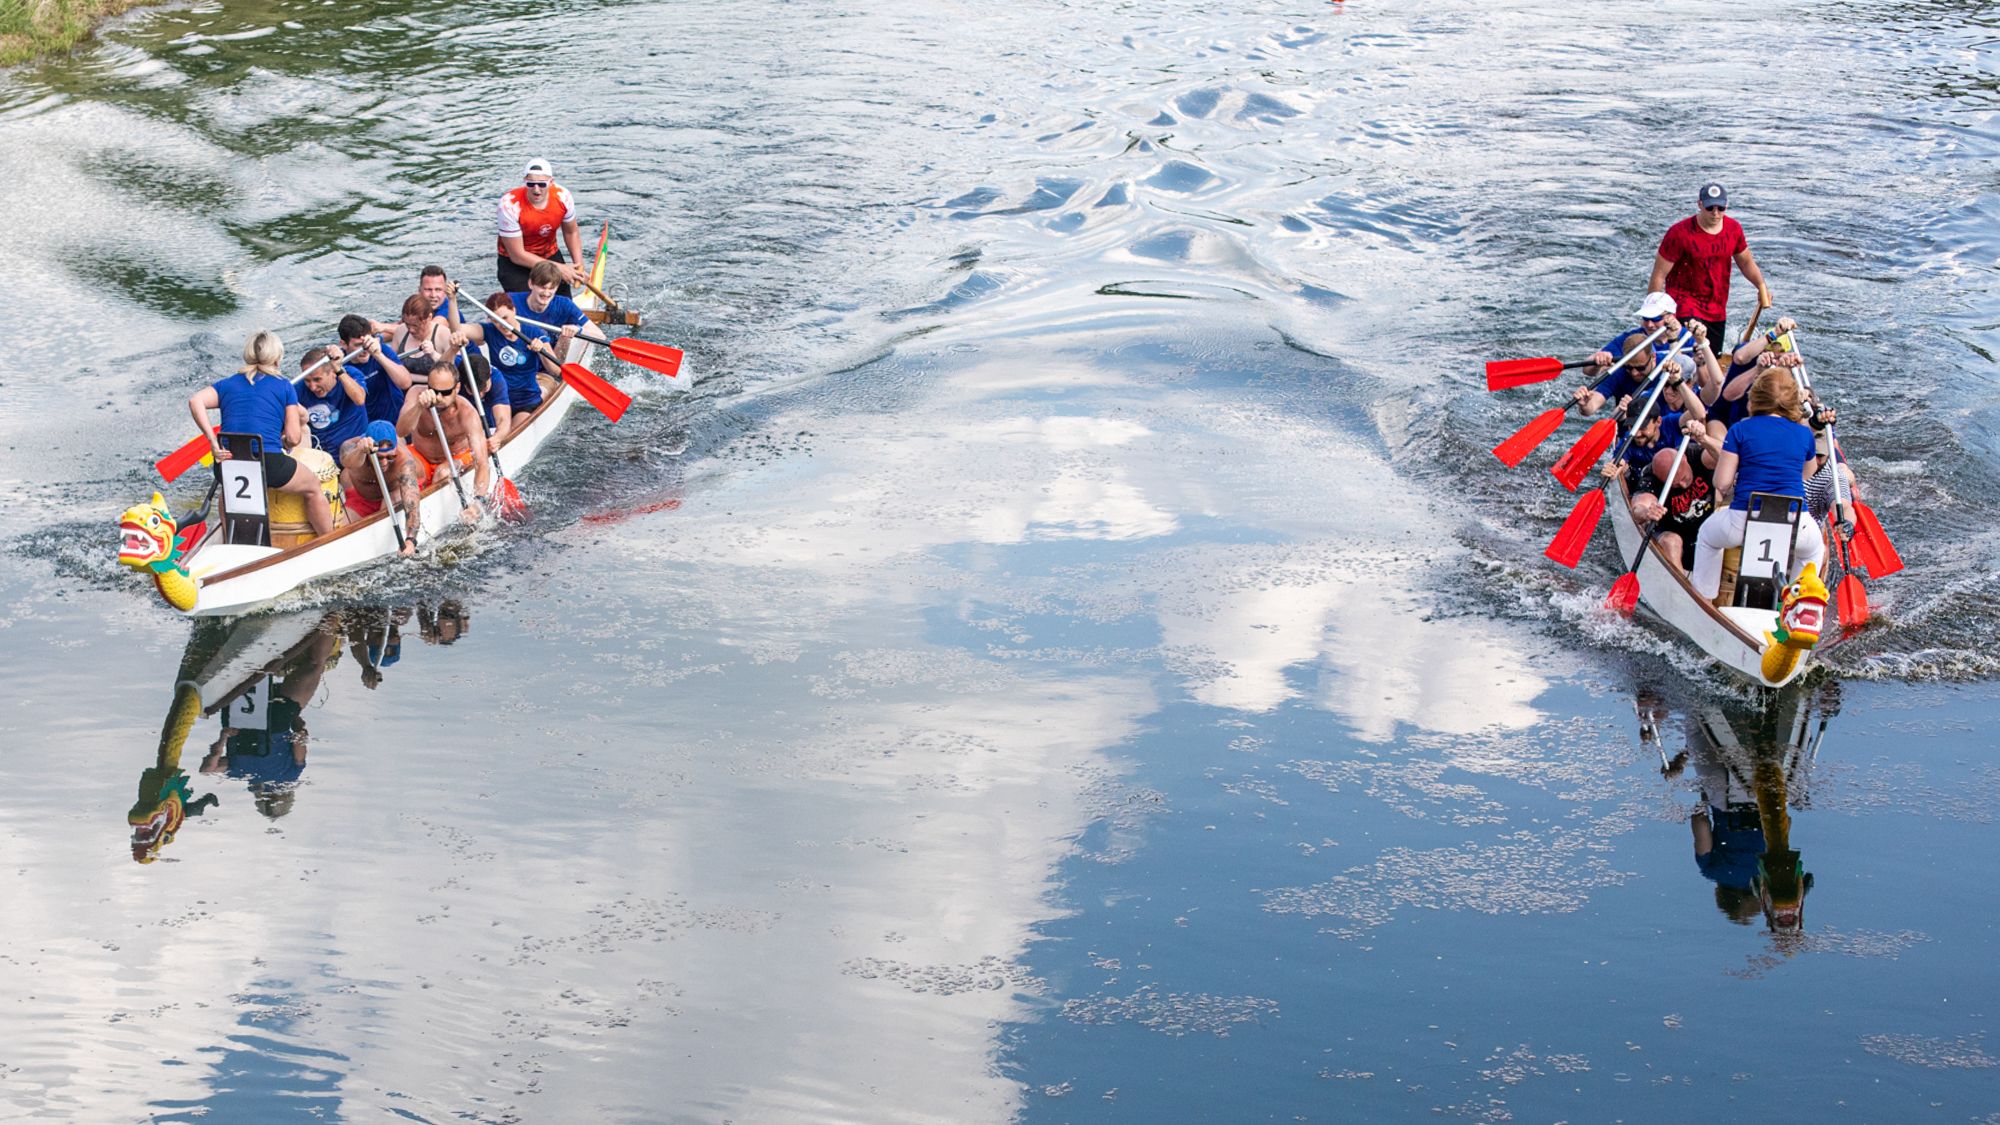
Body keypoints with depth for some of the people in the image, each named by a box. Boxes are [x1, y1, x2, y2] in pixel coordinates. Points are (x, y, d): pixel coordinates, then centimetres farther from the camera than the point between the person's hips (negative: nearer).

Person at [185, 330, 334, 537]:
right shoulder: (283, 386, 9)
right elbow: (293, 438, 3)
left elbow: (195, 401, -2)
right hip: (269, 462, -4)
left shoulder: (228, 384, 17)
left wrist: (213, 441, -4)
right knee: (313, 488, 23)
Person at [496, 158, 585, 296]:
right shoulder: (509, 205, -28)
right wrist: (558, 268, -23)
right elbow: (517, 255, -24)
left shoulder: (562, 196, -16)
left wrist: (579, 266, -10)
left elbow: (571, 233, 3)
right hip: (515, 263, -4)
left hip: (550, 254, 4)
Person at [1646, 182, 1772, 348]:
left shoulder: (1734, 229, 1)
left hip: (1717, 310, 6)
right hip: (1685, 303, -6)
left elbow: (1746, 261, 18)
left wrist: (1761, 286, 0)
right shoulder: (1680, 233, -15)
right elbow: (1659, 275, -11)